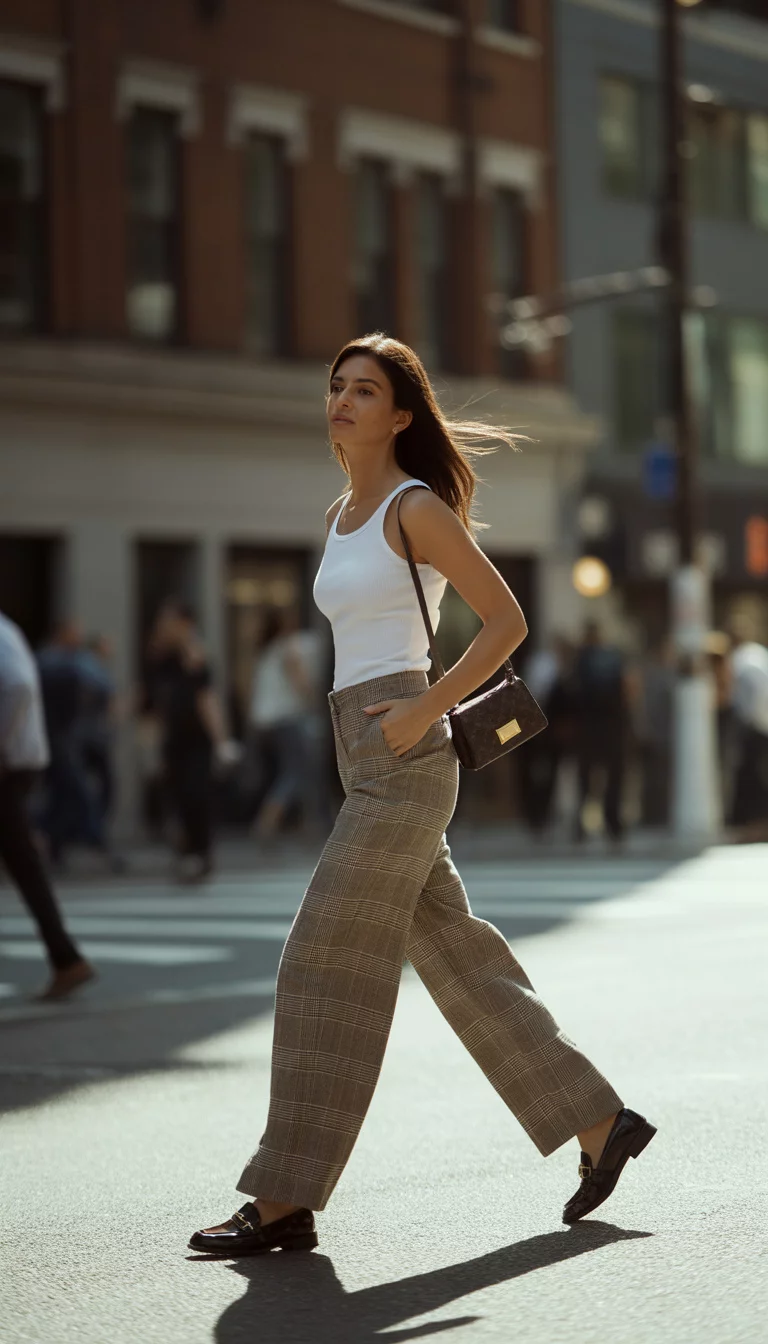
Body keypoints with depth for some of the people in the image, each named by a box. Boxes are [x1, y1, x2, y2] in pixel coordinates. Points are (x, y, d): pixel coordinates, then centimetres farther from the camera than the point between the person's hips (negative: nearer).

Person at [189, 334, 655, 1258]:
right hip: (369, 767, 9)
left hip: (405, 766, -9)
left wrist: (426, 711, -17)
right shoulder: (341, 516, 18)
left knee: (329, 969, -9)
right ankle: (599, 1124, 18)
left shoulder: (418, 507, -8)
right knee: (459, 961, 10)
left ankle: (286, 1200, -5)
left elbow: (507, 619, -11)